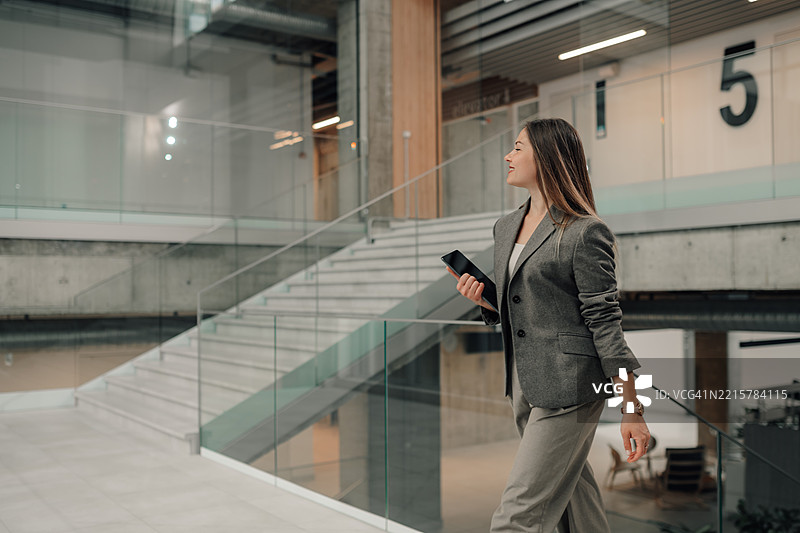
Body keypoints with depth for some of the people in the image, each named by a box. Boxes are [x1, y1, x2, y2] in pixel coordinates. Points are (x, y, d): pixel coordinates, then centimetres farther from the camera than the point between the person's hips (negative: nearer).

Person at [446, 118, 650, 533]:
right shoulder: (506, 227, 12)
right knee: (571, 497, 20)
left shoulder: (584, 232, -12)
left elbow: (604, 321, -13)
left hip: (568, 388, -8)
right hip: (523, 385, 8)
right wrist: (482, 299, -2)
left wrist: (631, 408, -14)